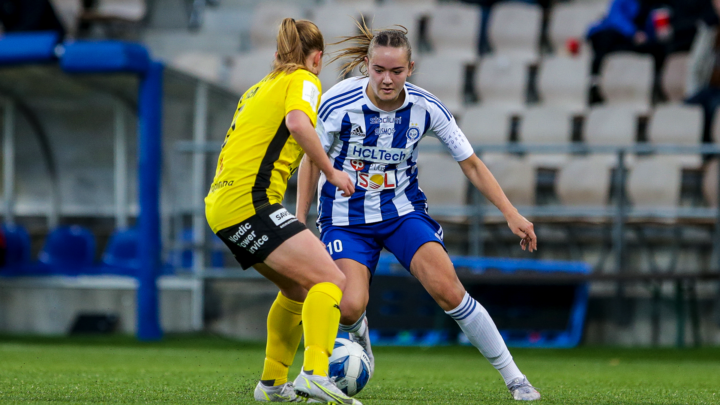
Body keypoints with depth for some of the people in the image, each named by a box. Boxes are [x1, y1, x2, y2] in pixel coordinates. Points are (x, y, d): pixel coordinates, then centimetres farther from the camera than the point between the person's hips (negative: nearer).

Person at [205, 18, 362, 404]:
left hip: (221, 201, 9)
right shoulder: (303, 80, 2)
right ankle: (315, 373, -35)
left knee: (298, 287, 22)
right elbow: (298, 122, -19)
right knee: (331, 280, -16)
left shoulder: (260, 87, 28)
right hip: (249, 201, -9)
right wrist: (331, 173, -13)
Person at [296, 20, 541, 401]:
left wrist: (511, 214, -9)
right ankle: (360, 336, 18)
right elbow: (311, 160, -2)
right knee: (349, 307, -23)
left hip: (403, 211, 1)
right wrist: (299, 222, -3)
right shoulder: (338, 104, -19)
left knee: (448, 291, -18)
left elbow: (470, 163, -2)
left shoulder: (426, 108, -13)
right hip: (346, 217, -1)